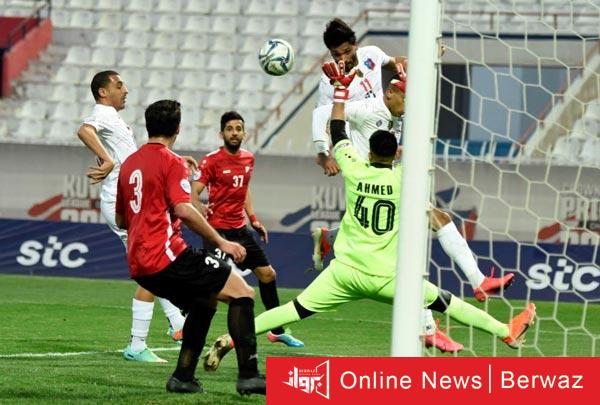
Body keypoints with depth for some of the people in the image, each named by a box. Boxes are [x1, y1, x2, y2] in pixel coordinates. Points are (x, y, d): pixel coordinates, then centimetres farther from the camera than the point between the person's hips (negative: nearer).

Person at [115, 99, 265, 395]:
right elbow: (183, 210, -19)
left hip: (139, 265, 8)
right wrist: (222, 242, -14)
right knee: (242, 293, -6)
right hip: (167, 255, -8)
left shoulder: (129, 164, 18)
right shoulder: (172, 163, -5)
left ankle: (183, 377, 15)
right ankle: (248, 376, -17)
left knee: (204, 302, 25)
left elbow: (120, 220, 25)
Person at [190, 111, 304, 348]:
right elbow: (193, 193, -16)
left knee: (267, 274, 13)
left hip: (240, 229, 7)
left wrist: (253, 219, 20)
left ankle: (277, 331, 26)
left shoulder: (248, 159, 9)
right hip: (217, 229, -7)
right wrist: (200, 208, -37)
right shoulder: (212, 161, -11)